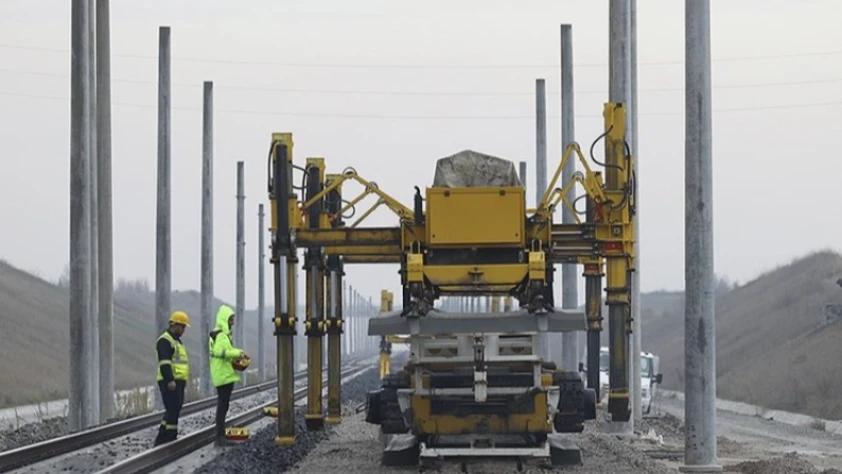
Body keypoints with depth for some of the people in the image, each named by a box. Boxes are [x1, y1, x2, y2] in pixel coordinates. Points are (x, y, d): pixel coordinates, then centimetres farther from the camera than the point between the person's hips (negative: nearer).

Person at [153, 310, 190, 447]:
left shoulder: (176, 341, 23)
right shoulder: (165, 341, -10)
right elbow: (164, 362, -21)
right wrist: (170, 380, -28)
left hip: (177, 382, 10)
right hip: (170, 383, -10)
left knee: (172, 411, 11)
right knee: (173, 411, -12)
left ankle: (161, 441, 15)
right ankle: (168, 439, -10)